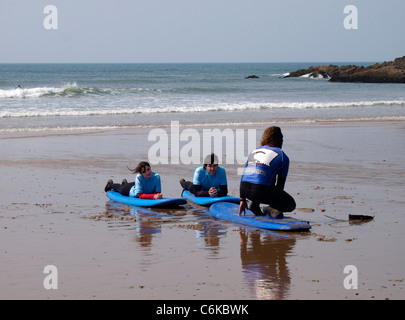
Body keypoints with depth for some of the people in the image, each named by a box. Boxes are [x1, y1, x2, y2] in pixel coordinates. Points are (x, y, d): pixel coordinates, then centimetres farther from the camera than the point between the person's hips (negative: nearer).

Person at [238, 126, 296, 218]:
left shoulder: (254, 151, 25)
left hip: (244, 189, 5)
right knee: (291, 204, 13)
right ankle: (272, 209, -15)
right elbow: (280, 184, 15)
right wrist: (274, 203, 28)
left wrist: (242, 200, 28)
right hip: (261, 189, -5)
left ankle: (255, 204, 17)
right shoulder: (283, 157, 12)